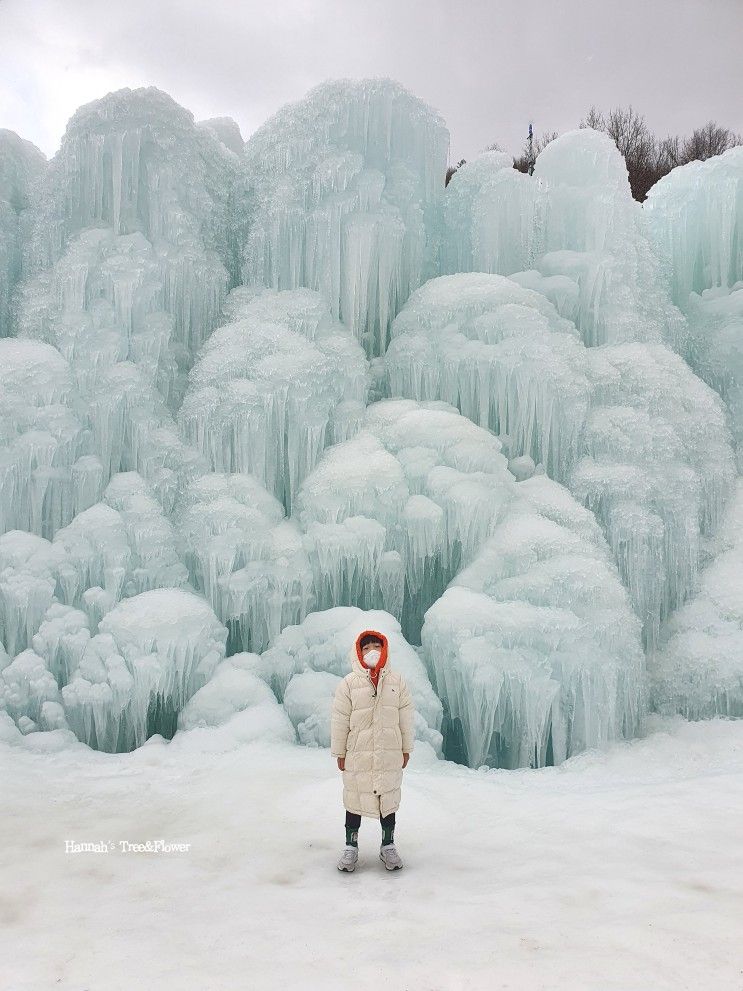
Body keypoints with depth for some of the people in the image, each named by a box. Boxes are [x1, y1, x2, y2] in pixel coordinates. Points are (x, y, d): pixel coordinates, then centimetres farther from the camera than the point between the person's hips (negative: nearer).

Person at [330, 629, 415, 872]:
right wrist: (339, 753, 1)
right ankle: (351, 847, 25)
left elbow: (406, 717, 6)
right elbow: (340, 720, -1)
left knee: (389, 798, 11)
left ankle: (388, 846, 28)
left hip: (389, 754, 1)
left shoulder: (397, 681, 0)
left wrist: (406, 749, 8)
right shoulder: (349, 683, -6)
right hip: (357, 754, -1)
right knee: (354, 798, 8)